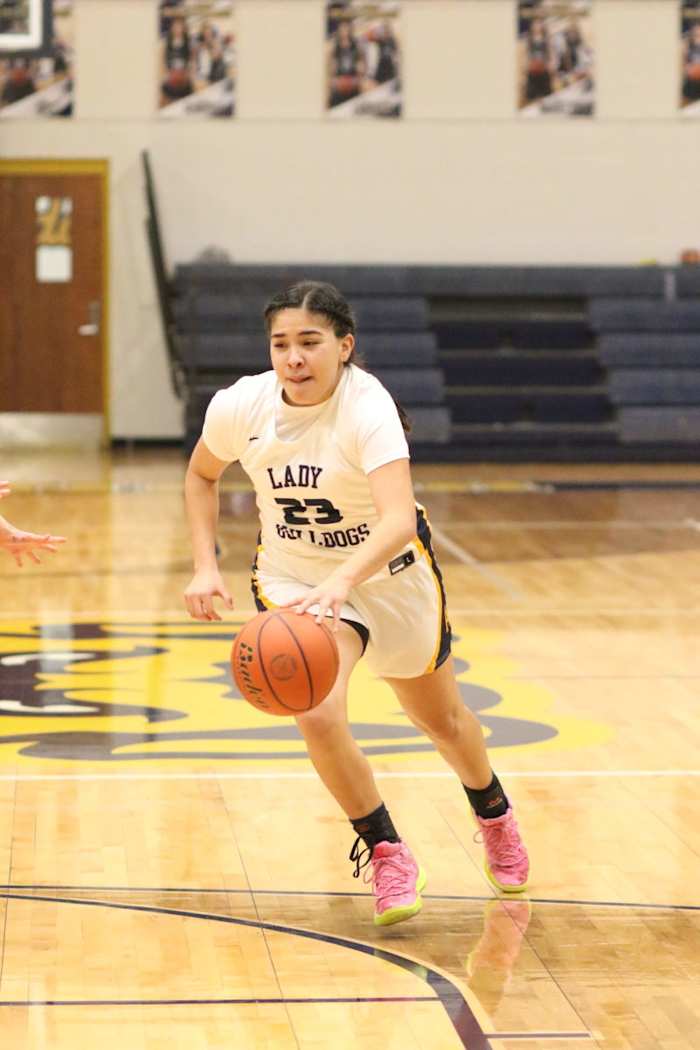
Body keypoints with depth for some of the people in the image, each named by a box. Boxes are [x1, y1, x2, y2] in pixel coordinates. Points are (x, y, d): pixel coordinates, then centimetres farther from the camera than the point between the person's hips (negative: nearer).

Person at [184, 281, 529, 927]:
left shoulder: (368, 408, -31)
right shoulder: (240, 407, -19)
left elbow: (399, 520, -45)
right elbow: (202, 474, 4)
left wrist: (339, 583, -61)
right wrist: (205, 566, -7)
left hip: (390, 576, -2)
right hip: (294, 578, 2)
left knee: (442, 719, 18)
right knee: (318, 716, -23)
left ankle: (495, 816, 51)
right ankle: (386, 853, 1)